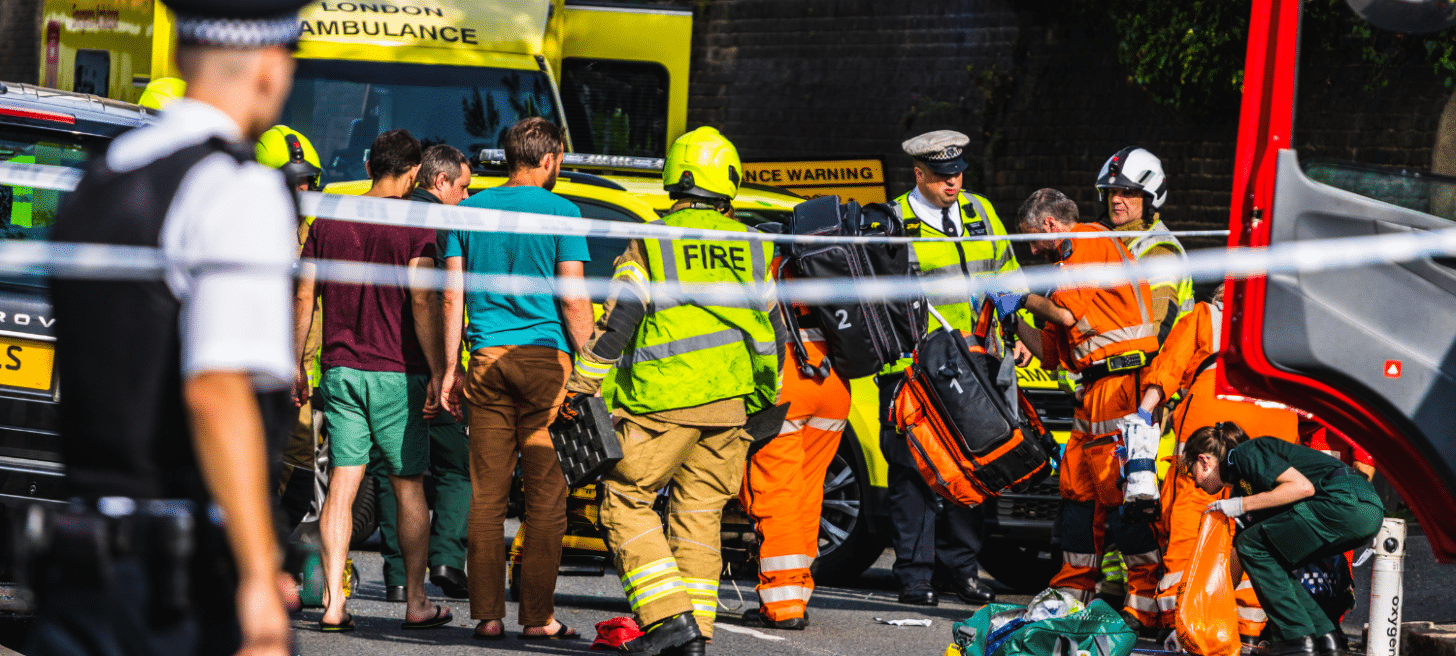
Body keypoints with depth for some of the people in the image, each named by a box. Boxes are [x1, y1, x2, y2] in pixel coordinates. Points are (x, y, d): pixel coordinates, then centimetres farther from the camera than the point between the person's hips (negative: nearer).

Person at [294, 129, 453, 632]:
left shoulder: (328, 223, 6)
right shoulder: (412, 227, -7)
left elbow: (303, 297, 7)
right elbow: (422, 303, -14)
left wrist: (297, 364, 15)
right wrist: (436, 373, -11)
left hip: (340, 372, 3)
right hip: (397, 374, -3)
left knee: (342, 486, 1)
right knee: (409, 489, 7)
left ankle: (334, 603, -8)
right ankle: (416, 603, 12)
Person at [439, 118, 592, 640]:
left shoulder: (468, 211, 9)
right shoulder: (560, 213, -3)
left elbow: (453, 297, 8)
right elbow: (574, 301, -6)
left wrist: (450, 368, 12)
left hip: (487, 361, 4)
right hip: (545, 357, -4)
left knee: (487, 494, 4)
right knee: (546, 494, 0)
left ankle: (487, 613, 2)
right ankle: (538, 615, -2)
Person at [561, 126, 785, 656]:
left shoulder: (650, 245, -5)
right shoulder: (751, 249, 9)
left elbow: (615, 325, -9)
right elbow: (771, 332, 16)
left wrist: (582, 391, -5)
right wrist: (762, 401, 27)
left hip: (664, 400, -5)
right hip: (729, 402, 5)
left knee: (626, 499, 2)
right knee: (699, 509, 11)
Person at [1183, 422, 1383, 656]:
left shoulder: (1244, 454, -3)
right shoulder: (1240, 484, 25)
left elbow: (1303, 486, -15)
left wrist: (1243, 505, -10)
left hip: (1348, 500, -10)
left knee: (1253, 546, -4)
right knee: (1271, 562, 18)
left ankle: (1297, 637, -6)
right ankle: (1326, 636, 10)